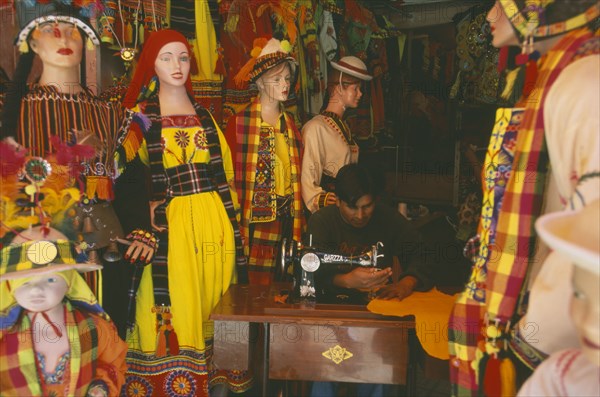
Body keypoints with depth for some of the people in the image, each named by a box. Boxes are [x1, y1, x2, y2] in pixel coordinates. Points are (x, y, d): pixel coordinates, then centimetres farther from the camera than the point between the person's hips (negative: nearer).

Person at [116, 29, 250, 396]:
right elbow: (126, 172, -2)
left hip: (215, 219, 4)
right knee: (174, 302, 1)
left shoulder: (205, 114, 14)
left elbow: (226, 168, 14)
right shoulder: (140, 116, 4)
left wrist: (231, 217, 9)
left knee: (213, 302, 10)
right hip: (170, 224, -3)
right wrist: (146, 207, -15)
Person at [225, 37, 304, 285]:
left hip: (287, 217, 5)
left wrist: (299, 219, 9)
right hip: (256, 217, -5)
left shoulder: (289, 123, 13)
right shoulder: (240, 122, -6)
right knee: (258, 286, 0)